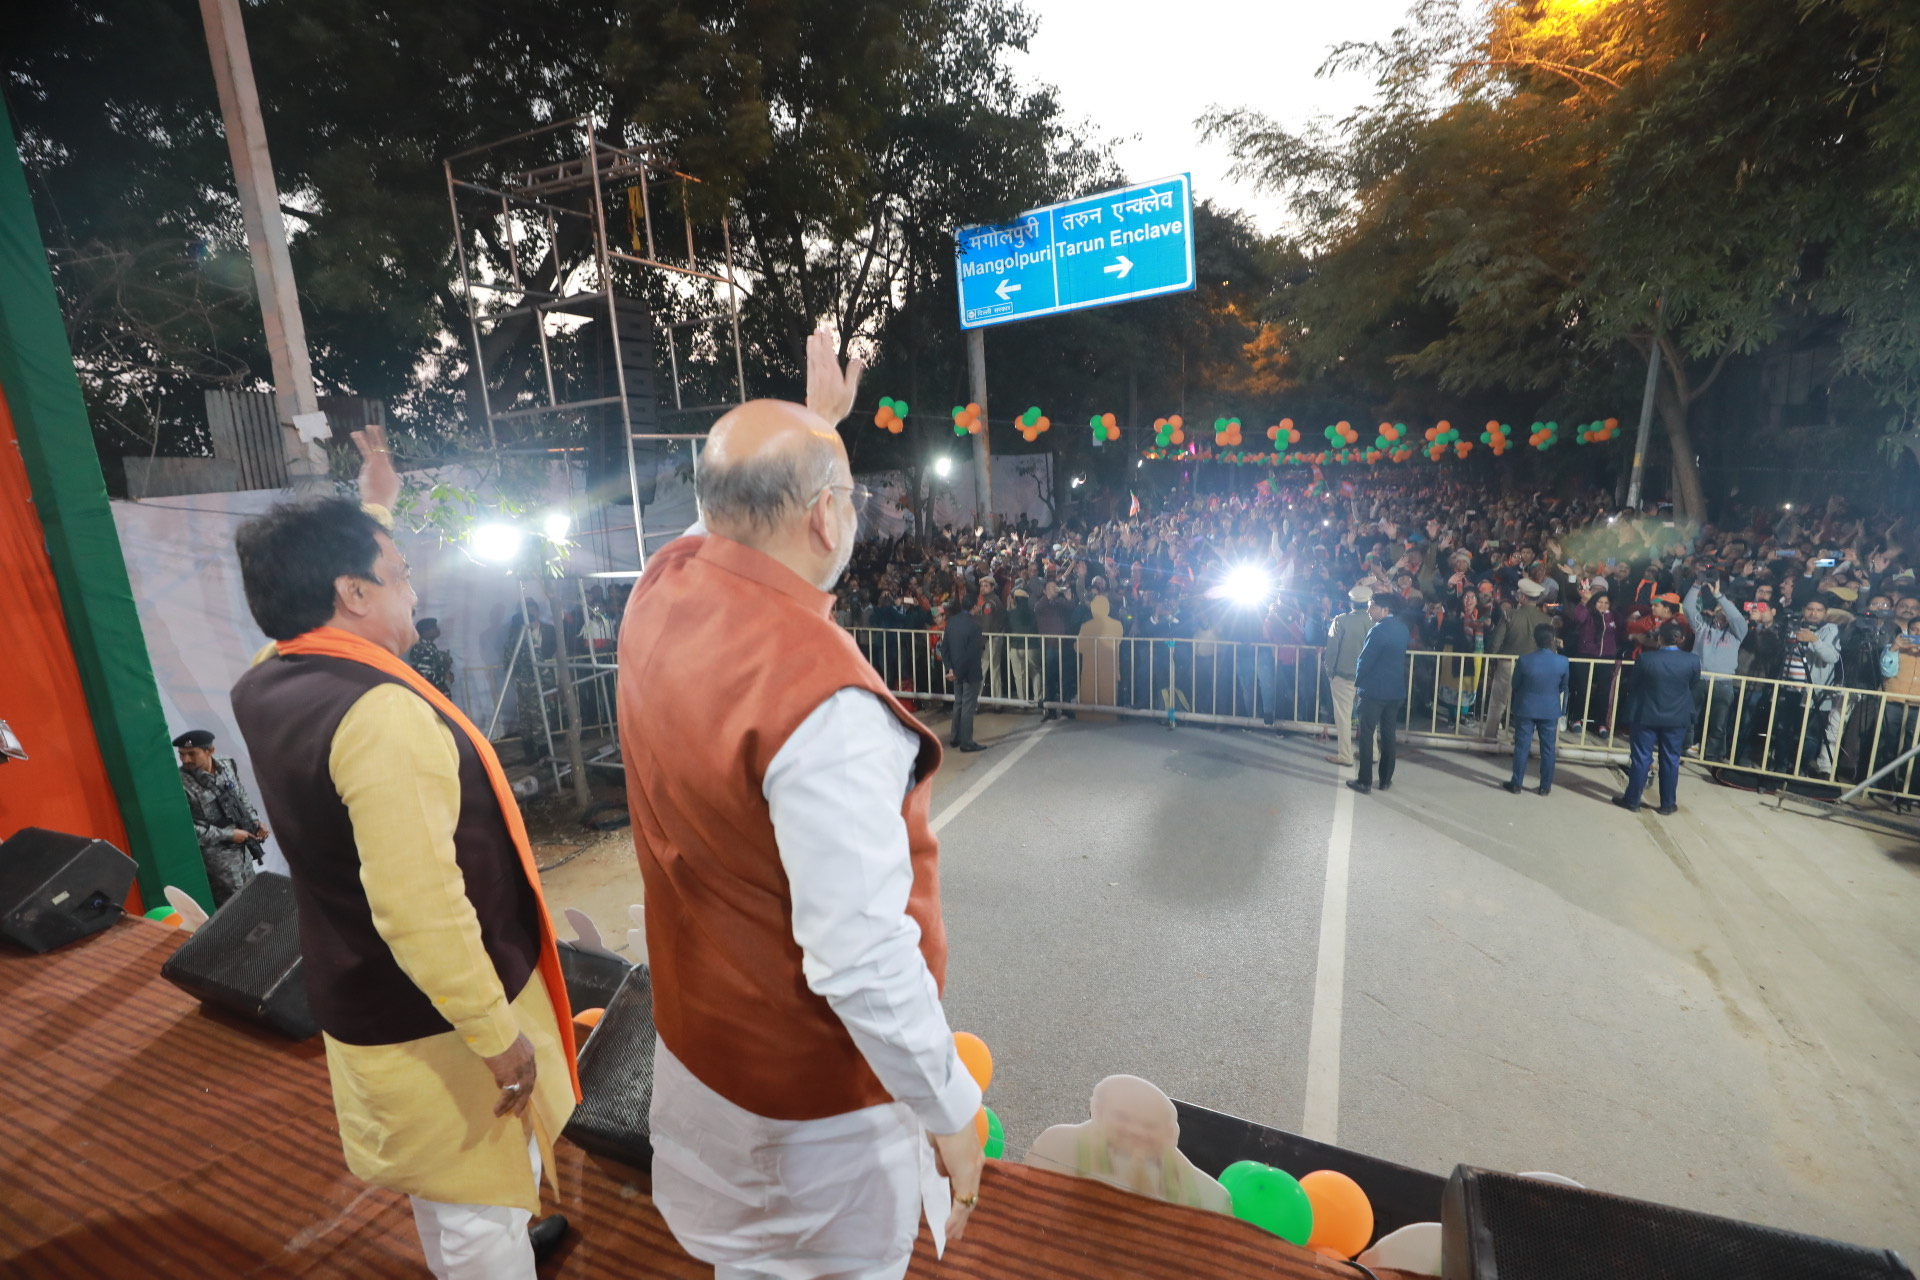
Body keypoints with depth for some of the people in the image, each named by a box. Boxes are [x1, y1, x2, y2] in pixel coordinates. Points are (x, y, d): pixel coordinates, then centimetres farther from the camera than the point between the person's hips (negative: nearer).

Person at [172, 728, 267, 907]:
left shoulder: (227, 767, -1)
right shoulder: (182, 783, -18)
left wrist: (255, 821, -1)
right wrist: (229, 835, -16)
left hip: (242, 847, 6)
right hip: (217, 855, -6)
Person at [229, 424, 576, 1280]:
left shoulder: (268, 682, -4)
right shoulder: (382, 713, -32)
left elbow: (312, 587, 20)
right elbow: (420, 909, -34)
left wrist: (374, 511, 28)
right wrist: (496, 1031, -25)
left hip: (366, 1006, 9)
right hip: (436, 1019, -9)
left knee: (446, 1185, 32)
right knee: (481, 1198, 14)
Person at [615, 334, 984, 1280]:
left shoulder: (663, 588, -11)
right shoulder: (823, 700, -36)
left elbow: (749, 510, 12)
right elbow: (863, 964, -32)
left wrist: (815, 420, 22)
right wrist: (950, 1109, -17)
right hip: (813, 1081, -7)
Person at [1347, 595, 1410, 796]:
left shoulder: (1379, 630, -19)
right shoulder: (1402, 627, 7)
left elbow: (1365, 660, -17)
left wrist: (1358, 681, 0)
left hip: (1374, 690, -8)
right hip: (1397, 690, 8)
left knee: (1366, 734, 0)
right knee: (1388, 733, 15)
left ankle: (1364, 781, 3)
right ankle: (1386, 779, 21)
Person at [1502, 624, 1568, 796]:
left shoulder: (1524, 661, -17)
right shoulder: (1563, 662, -11)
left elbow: (1515, 685, -3)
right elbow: (1563, 687, 6)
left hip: (1525, 709, -1)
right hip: (1550, 710, 2)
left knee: (1521, 747, 7)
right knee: (1548, 748, 11)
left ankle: (1516, 784, 13)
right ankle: (1546, 787, 19)